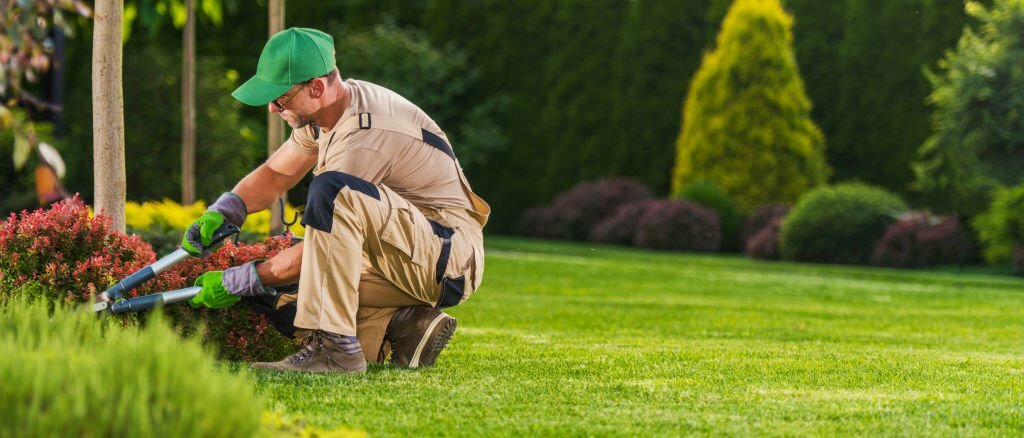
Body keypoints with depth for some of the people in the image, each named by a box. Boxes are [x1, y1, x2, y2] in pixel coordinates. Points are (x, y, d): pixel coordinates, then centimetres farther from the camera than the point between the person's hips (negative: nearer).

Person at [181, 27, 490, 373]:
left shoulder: (364, 136, -25)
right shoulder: (325, 111, 3)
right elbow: (276, 173, 18)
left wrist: (238, 282, -14)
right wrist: (220, 214, -1)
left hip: (452, 258, -10)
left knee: (332, 191, -33)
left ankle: (333, 347, -33)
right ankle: (407, 326, 3)